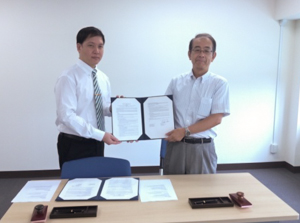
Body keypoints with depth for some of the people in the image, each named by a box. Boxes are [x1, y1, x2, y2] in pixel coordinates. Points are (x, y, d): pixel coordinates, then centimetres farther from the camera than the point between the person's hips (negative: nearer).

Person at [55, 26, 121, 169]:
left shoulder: (103, 78, 7)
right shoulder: (68, 78, -14)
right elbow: (67, 115, -22)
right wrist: (100, 135, -26)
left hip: (96, 144, 7)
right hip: (74, 146, -6)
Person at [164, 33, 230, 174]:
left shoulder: (219, 83, -3)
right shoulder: (176, 82, 6)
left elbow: (216, 118, -10)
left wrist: (185, 131, -17)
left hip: (202, 148, -2)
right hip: (175, 145, 2)